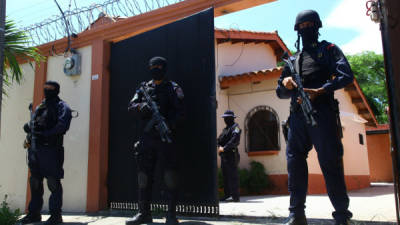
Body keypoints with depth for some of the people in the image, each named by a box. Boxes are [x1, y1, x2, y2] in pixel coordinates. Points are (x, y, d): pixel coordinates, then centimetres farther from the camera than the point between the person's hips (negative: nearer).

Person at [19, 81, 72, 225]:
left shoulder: (61, 106, 0)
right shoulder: (39, 107, 23)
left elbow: (62, 126, -15)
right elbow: (30, 125, 25)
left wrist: (46, 134, -20)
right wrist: (28, 128, 2)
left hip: (50, 149, -8)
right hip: (34, 149, 8)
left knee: (53, 182, -8)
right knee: (35, 182, 12)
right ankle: (34, 213, 22)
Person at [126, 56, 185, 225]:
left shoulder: (172, 88, 5)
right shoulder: (143, 88, 18)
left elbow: (180, 113, -3)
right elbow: (131, 106, 8)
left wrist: (170, 124, -20)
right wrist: (141, 107, -14)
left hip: (166, 136, -4)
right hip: (147, 136, 5)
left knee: (170, 174, -8)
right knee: (144, 173, 6)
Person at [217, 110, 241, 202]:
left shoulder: (235, 127, -5)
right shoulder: (225, 129, 21)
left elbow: (235, 140, -18)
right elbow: (219, 139, 16)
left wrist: (224, 148, -19)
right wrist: (219, 147, -4)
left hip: (231, 154, -9)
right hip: (224, 155, 9)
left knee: (233, 176, -10)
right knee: (225, 176, 13)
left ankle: (235, 196, -10)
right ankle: (227, 195, 21)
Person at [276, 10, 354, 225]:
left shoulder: (328, 50, 13)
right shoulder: (293, 60, 24)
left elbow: (346, 75, -3)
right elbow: (280, 93, 23)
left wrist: (319, 91, -16)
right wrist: (285, 83, -1)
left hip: (322, 113, -4)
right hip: (297, 116, 5)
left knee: (330, 162, -7)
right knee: (295, 162, 0)